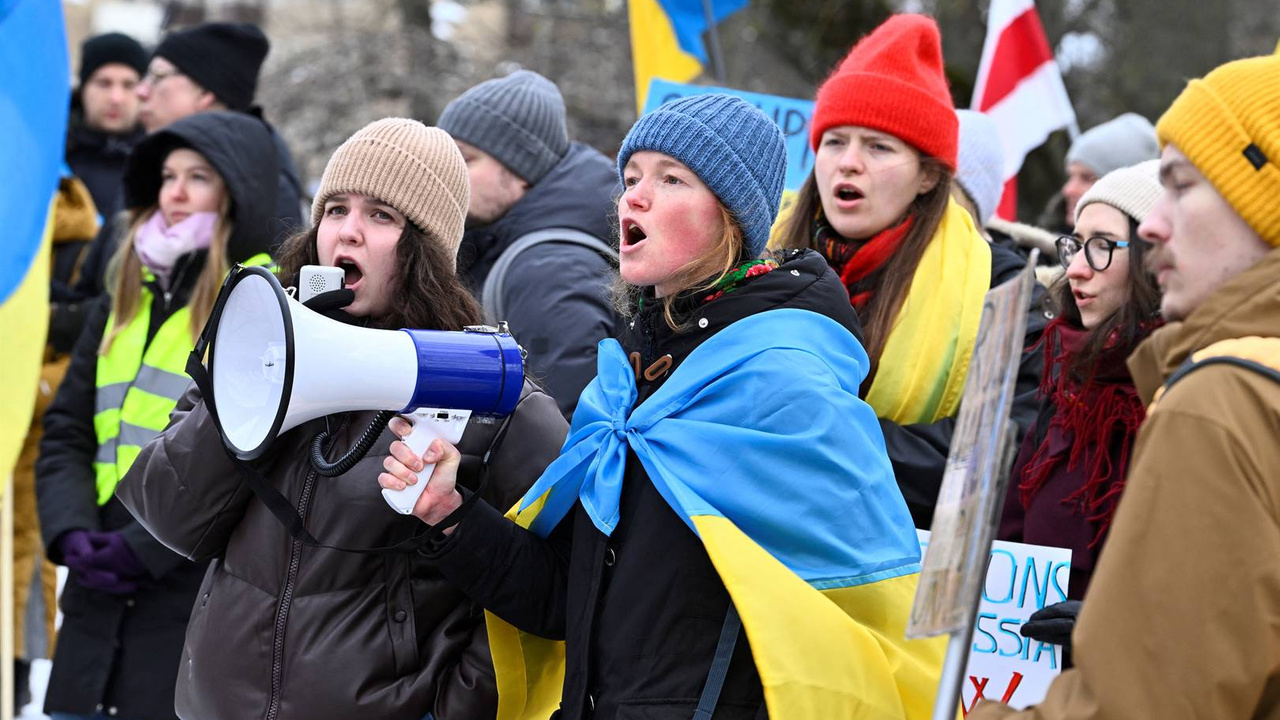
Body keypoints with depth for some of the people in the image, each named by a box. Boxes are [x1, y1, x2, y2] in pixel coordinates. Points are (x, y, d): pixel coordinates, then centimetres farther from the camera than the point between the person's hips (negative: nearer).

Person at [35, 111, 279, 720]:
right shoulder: (125, 300, 18)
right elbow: (66, 434, 14)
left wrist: (148, 547, -16)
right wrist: (70, 531, -5)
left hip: (206, 597, -6)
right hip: (98, 600, 6)